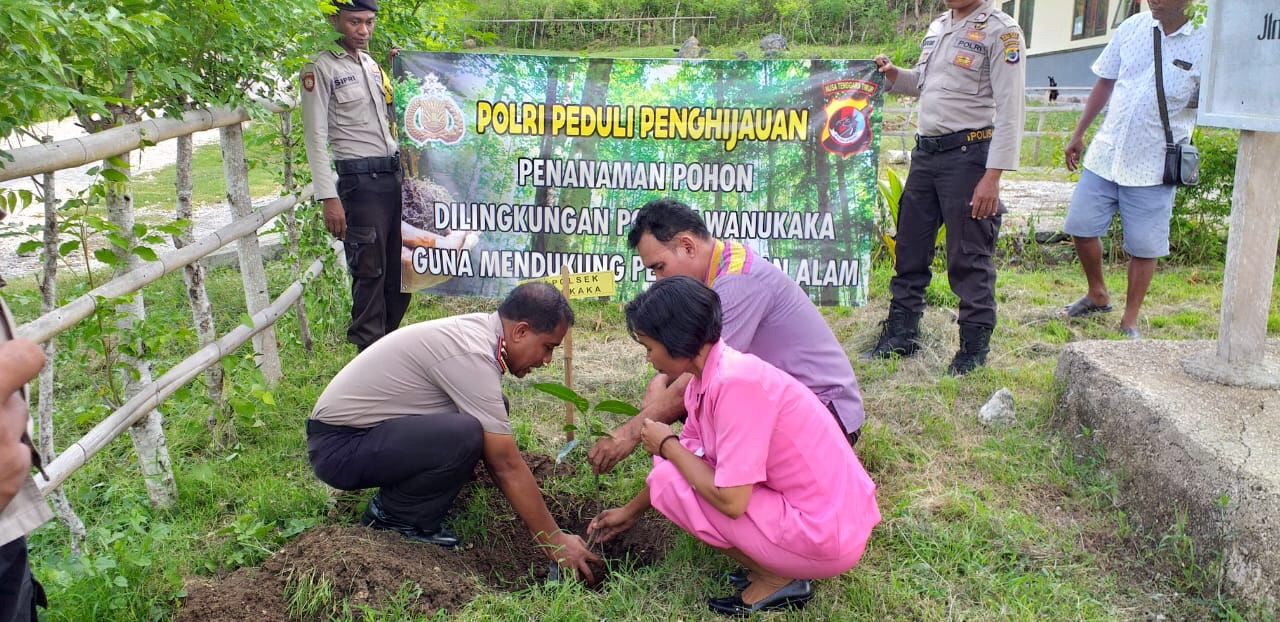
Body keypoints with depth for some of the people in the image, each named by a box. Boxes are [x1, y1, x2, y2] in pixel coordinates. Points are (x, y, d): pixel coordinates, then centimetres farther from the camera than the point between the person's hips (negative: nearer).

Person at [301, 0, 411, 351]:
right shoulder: (321, 68, -4)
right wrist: (329, 198, -17)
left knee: (402, 269, 9)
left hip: (395, 174, 7)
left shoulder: (372, 64, 17)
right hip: (360, 180, -7)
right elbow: (316, 138, -9)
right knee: (370, 271, -4)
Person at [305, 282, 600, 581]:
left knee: (490, 412, 4)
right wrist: (554, 540, -14)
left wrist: (531, 506, 12)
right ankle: (393, 516, -5)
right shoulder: (471, 355, -25)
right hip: (339, 447, -10)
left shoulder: (478, 330, 3)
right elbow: (507, 465, -22)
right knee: (466, 436, -30)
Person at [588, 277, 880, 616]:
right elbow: (687, 455, 20)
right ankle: (773, 565, 12)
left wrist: (666, 445, -10)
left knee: (669, 481, -10)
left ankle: (777, 580, 1)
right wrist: (630, 511, 29)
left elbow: (730, 501, -25)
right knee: (679, 465, 13)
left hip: (826, 537, -9)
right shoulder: (706, 376, 3)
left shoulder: (734, 382, -25)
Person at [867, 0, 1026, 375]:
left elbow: (1009, 110, -14)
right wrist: (892, 74, 7)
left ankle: (975, 346, 11)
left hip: (967, 154, -7)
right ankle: (901, 334, 23)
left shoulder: (1001, 31, -9)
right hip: (926, 151, 7)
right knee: (910, 248, 11)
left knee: (968, 257, -2)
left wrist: (992, 176, -20)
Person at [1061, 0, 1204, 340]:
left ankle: (1130, 321, 19)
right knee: (1081, 226, 9)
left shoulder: (1204, 45, -8)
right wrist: (1078, 134, 14)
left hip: (1153, 167, -4)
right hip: (1106, 154, 4)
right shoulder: (1132, 28, 3)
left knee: (1144, 247, 3)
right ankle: (1098, 295, 33)